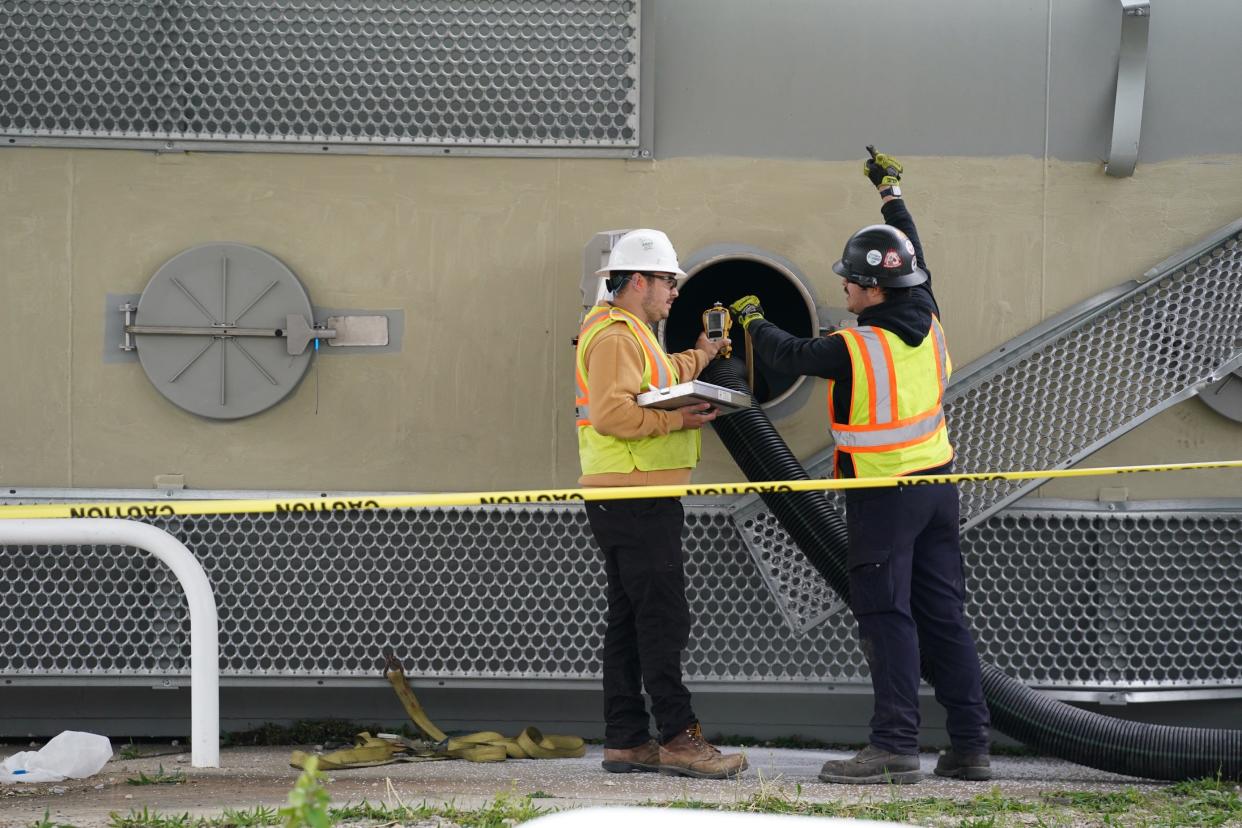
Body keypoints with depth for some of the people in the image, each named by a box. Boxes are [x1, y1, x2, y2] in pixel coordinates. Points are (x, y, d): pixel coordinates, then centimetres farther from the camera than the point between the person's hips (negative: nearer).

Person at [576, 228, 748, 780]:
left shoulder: (632, 334, 21)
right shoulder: (615, 336, -14)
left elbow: (653, 382, 36)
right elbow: (613, 413, -25)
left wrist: (698, 357, 37)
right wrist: (676, 420, -21)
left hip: (637, 500, 11)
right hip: (634, 500, -11)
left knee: (630, 619, 11)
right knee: (663, 618, -12)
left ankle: (625, 741, 13)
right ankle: (679, 738, -13)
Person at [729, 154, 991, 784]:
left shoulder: (855, 349, -18)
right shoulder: (927, 322, 2)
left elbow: (789, 356, -2)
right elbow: (913, 260, 20)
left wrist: (753, 321, 19)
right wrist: (891, 192, 34)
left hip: (883, 495, -7)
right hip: (937, 482, 7)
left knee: (886, 616, -6)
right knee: (944, 615, 9)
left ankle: (896, 746, -10)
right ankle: (970, 745, 9)